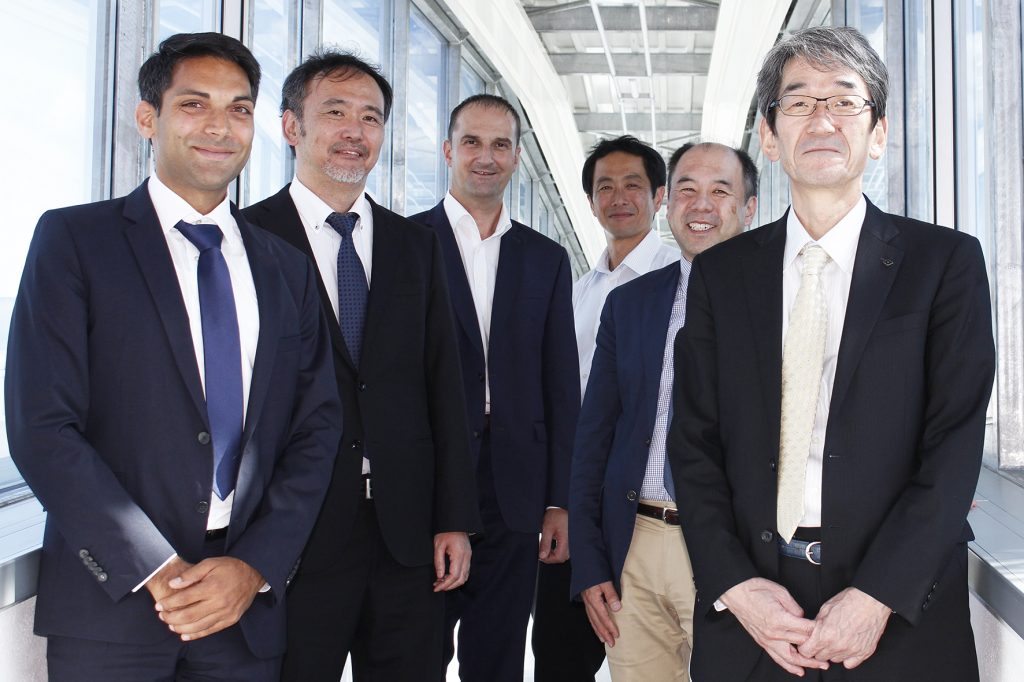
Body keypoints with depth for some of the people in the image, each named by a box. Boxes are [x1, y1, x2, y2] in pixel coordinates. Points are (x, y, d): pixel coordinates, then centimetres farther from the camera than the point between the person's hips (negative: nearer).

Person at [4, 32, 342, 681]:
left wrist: (255, 566, -7)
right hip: (111, 608, -3)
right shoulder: (73, 238, -2)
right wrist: (157, 572, -14)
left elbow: (317, 428, 6)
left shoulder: (288, 268, 10)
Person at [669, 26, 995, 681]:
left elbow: (956, 442, -7)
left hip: (901, 618, -1)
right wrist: (735, 585, -9)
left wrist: (877, 596, -15)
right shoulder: (720, 271, 6)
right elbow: (694, 442, 3)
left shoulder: (947, 261, 0)